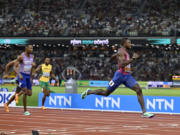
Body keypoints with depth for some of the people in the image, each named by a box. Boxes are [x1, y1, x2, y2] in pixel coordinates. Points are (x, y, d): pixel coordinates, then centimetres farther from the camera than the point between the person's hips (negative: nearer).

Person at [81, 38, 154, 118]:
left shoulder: (125, 52, 17)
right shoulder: (121, 51, -12)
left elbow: (113, 57, 32)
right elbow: (122, 65, -27)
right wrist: (133, 59, -25)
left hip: (128, 76, 8)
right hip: (120, 75, -8)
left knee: (139, 90, -11)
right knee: (106, 93, 4)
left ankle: (144, 112, -15)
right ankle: (89, 92, 28)